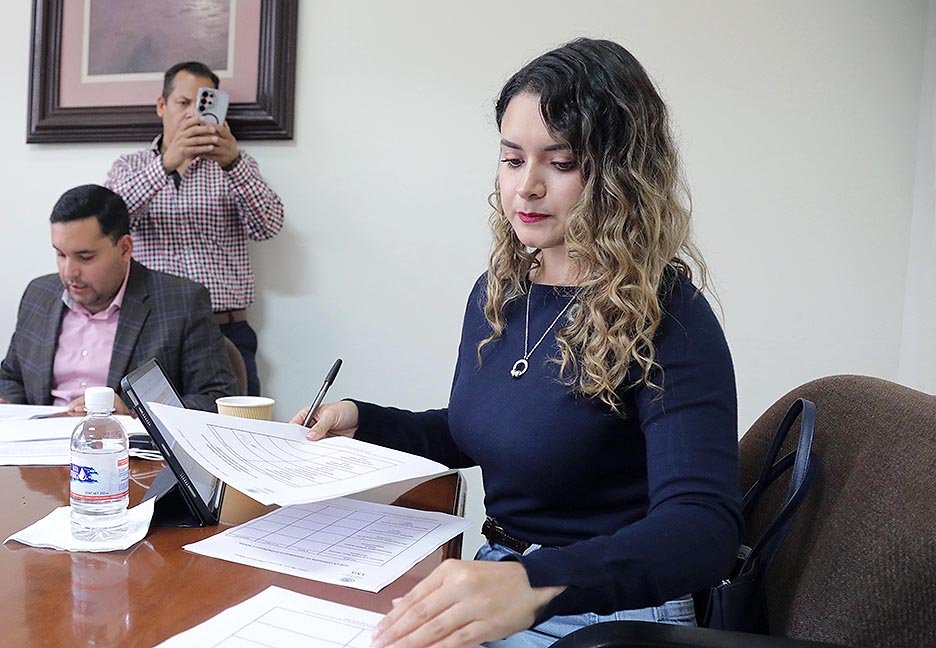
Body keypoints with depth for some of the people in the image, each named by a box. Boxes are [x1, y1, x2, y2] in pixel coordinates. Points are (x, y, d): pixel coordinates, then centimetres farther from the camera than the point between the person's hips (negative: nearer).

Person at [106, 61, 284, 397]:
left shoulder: (237, 166, 11)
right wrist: (166, 164, -23)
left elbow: (267, 226, -7)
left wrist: (233, 162, -23)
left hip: (227, 334, 0)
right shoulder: (130, 166, 12)